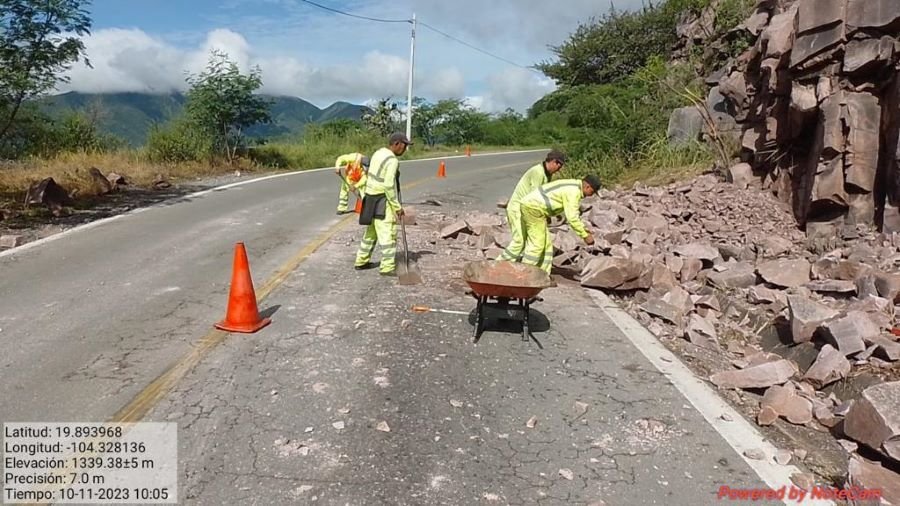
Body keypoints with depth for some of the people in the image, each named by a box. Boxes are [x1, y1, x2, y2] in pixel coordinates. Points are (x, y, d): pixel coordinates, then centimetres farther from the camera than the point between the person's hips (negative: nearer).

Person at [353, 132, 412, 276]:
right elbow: (389, 186, -23)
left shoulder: (379, 153, 11)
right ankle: (387, 267, -2)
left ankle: (361, 261, 28)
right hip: (382, 201, -10)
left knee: (371, 231, 19)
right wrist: (397, 206, -17)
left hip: (372, 198, 10)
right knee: (388, 233, -4)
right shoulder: (392, 160, -18)